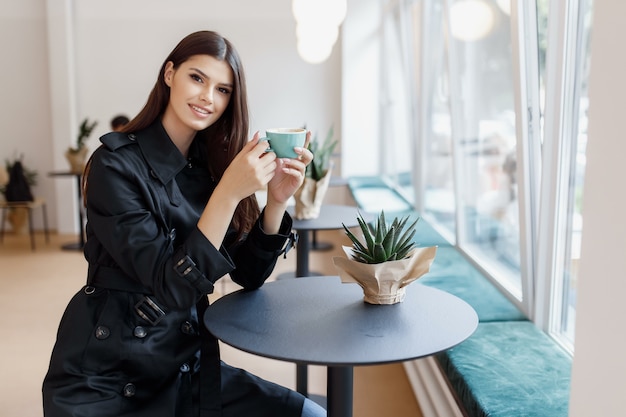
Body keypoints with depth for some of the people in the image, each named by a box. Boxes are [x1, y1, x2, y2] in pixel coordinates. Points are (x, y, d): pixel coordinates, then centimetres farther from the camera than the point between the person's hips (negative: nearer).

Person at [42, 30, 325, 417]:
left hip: (188, 367, 5)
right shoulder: (116, 164, -14)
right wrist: (228, 192, -29)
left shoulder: (212, 163, 2)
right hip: (105, 384, -4)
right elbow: (170, 285, -21)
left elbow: (249, 275, 1)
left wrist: (276, 200, -13)